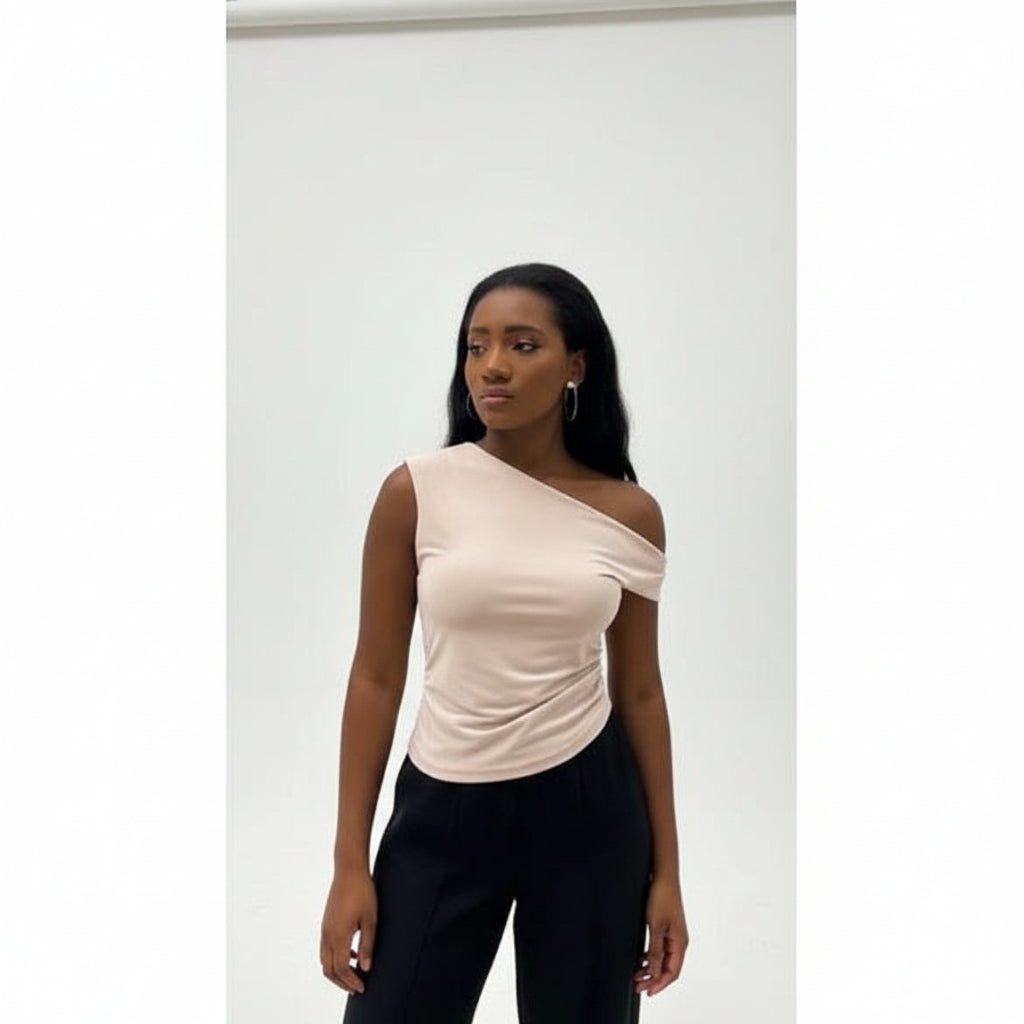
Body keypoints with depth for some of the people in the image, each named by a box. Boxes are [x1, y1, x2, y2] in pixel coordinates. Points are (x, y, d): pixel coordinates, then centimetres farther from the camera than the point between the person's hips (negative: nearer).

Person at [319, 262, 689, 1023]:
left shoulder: (629, 514, -2)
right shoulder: (415, 492, -7)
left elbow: (639, 692, 4)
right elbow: (375, 678, -3)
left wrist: (666, 870, 5)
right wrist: (350, 863, -4)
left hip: (589, 809, 1)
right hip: (443, 808, -1)